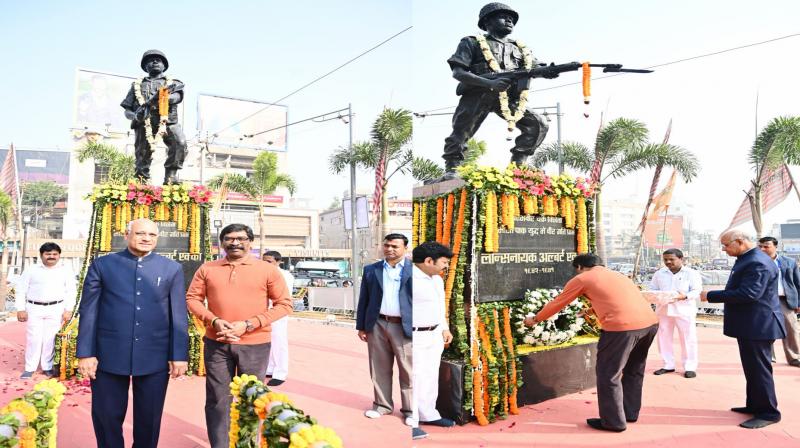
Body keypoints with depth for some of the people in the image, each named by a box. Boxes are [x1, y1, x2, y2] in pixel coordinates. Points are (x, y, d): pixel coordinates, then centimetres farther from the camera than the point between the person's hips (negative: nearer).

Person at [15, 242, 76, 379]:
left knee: (50, 339, 2)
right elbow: (21, 290, 7)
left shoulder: (66, 271, 4)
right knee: (33, 338, 3)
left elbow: (71, 291, 3)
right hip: (34, 308, 1)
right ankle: (30, 368, 13)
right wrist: (21, 309, -1)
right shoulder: (31, 270, 6)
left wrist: (68, 310, -4)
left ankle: (48, 367, 12)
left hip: (56, 309, 0)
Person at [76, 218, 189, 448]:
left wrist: (179, 355, -1)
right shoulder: (102, 265, 4)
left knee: (149, 418, 12)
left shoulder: (172, 269, 4)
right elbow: (88, 311, 2)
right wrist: (85, 353, -2)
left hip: (155, 357, 0)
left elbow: (179, 315, 2)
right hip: (109, 354, 0)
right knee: (106, 416, 11)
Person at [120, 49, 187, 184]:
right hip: (144, 123, 2)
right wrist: (135, 116, -4)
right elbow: (127, 110, 22)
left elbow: (178, 96, -4)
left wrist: (160, 98, -24)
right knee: (142, 154, -3)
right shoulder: (137, 85, 25)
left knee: (180, 142, -29)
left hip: (167, 121, -2)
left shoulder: (172, 83, 21)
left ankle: (171, 175, -19)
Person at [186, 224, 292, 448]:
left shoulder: (268, 270, -4)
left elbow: (284, 304, -5)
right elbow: (192, 298, 8)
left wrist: (248, 325, -14)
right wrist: (214, 321, -10)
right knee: (217, 400, 9)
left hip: (255, 345, -1)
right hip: (216, 344, 2)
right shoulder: (207, 268, 5)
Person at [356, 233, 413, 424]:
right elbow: (363, 300, 11)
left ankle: (410, 410, 14)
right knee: (380, 369, 12)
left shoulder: (413, 270, -1)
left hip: (404, 327, -3)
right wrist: (361, 326, 8)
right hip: (377, 326, 3)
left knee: (408, 371, 2)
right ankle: (382, 405, 26)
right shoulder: (371, 270, 9)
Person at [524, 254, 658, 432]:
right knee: (633, 371, 23)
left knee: (608, 374, 8)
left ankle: (613, 421, 15)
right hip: (650, 323, 8)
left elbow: (557, 303, 17)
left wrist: (535, 319, 30)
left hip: (622, 326, -8)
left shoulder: (581, 279, 10)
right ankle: (630, 413, 34)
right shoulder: (616, 275, 29)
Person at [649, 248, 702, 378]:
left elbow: (697, 291, -8)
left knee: (688, 339, 0)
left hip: (684, 311, -4)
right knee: (664, 338, 6)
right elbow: (652, 289, 12)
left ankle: (690, 367, 9)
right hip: (663, 310, 4)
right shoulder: (659, 273, 12)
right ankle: (668, 365, 17)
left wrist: (685, 296, -27)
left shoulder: (691, 273, 1)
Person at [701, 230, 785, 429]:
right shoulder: (747, 259, 13)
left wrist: (711, 296, -24)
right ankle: (755, 405, 29)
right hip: (750, 324, 11)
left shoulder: (757, 263, -21)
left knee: (759, 368, -2)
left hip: (757, 325, -11)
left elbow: (748, 294, -28)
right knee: (752, 367, 18)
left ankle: (769, 412, 9)